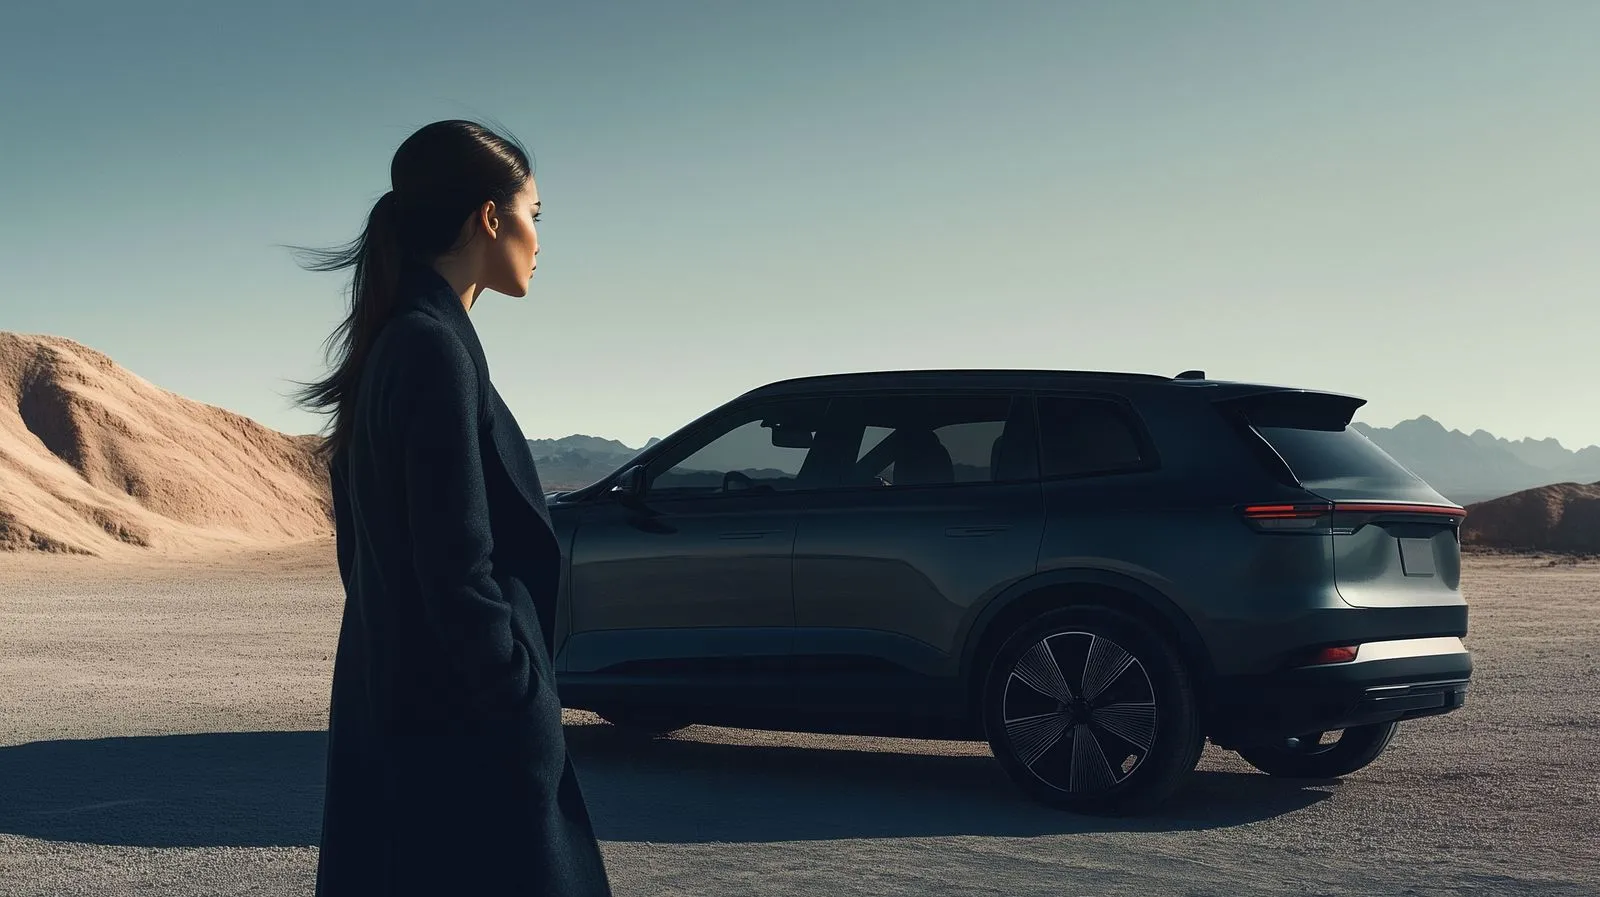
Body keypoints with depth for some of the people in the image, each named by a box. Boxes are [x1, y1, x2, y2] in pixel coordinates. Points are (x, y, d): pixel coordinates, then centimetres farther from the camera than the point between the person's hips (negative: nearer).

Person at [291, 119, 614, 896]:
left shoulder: (395, 345, 11)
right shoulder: (434, 348, -17)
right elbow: (459, 574, -21)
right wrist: (529, 722, -14)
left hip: (399, 711, 10)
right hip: (458, 730, -10)